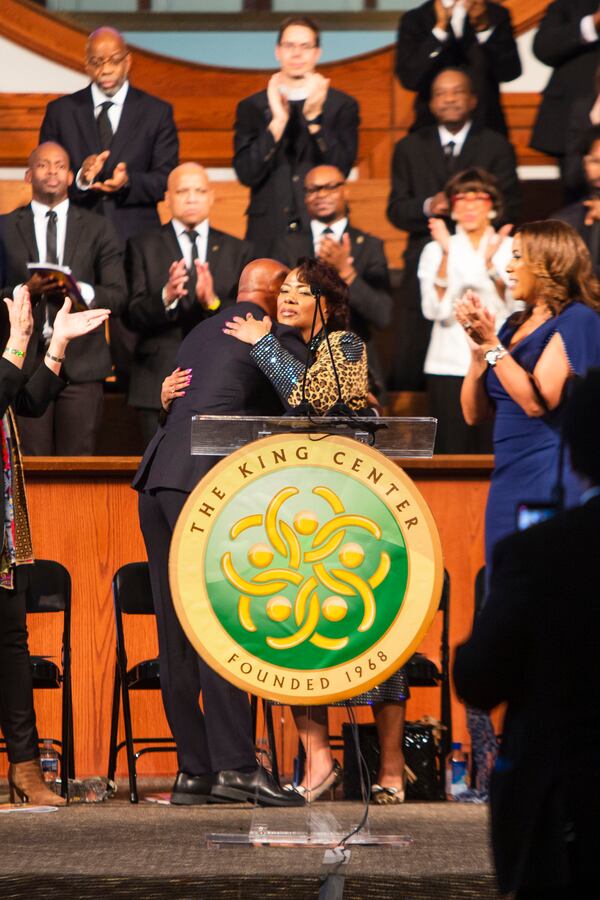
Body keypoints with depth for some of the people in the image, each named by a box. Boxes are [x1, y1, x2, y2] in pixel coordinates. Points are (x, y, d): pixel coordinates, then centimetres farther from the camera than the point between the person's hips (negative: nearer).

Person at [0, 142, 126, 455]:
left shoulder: (97, 229, 11)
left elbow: (118, 297, 5)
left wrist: (81, 291, -13)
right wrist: (26, 291, -14)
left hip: (81, 363, 0)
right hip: (26, 363, 0)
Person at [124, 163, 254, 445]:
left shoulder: (238, 251, 12)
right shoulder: (143, 247, 8)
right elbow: (133, 317, -2)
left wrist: (212, 301, -16)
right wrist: (166, 297, -22)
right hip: (160, 385, -1)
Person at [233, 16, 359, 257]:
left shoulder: (342, 106, 7)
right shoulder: (251, 107, 9)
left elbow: (340, 169, -5)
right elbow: (247, 173, -3)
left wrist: (314, 117, -16)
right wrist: (277, 122, -14)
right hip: (268, 234, 1)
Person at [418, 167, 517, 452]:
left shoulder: (510, 248, 6)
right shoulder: (435, 250, 7)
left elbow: (512, 309, -6)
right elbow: (435, 311, -6)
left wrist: (490, 263, -19)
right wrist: (445, 255, -15)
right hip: (449, 366, 0)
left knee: (495, 451, -5)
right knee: (452, 452, -3)